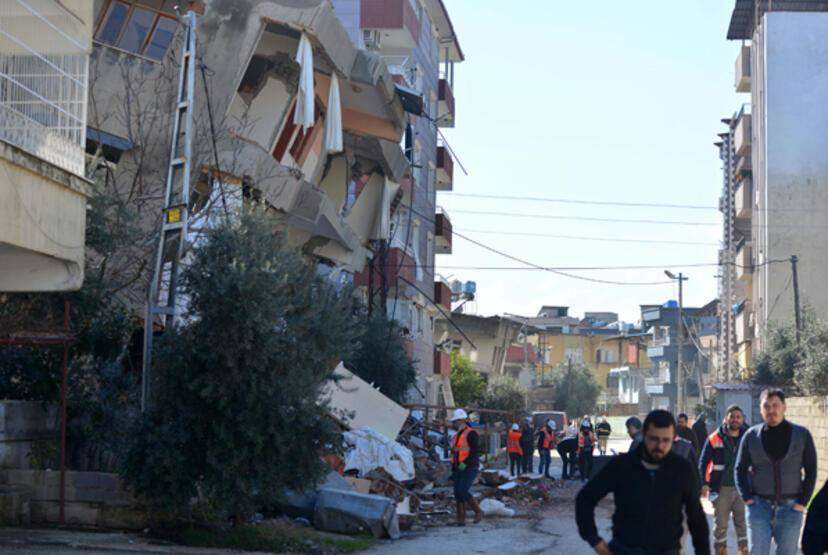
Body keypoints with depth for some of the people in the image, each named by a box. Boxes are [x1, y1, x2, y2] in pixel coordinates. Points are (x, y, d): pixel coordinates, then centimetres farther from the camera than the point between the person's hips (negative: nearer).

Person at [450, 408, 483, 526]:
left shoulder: (471, 434, -10)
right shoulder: (457, 436, 18)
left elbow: (476, 451, -18)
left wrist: (465, 463, -25)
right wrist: (453, 470, 19)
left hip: (469, 469, -9)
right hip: (459, 469, 9)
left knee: (463, 492, -19)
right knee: (457, 494, 1)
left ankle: (478, 512, -3)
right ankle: (461, 520, 5)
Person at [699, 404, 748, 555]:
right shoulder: (714, 439, -2)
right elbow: (703, 463, 0)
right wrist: (704, 483, -11)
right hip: (721, 489, -1)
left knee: (743, 525, 2)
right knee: (720, 525, 7)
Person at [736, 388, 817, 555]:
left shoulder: (801, 435, 2)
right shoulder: (751, 435, 3)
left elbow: (811, 471, 5)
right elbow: (740, 469, 9)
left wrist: (803, 502, -3)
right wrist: (747, 498, -2)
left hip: (790, 508, 0)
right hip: (759, 505, 0)